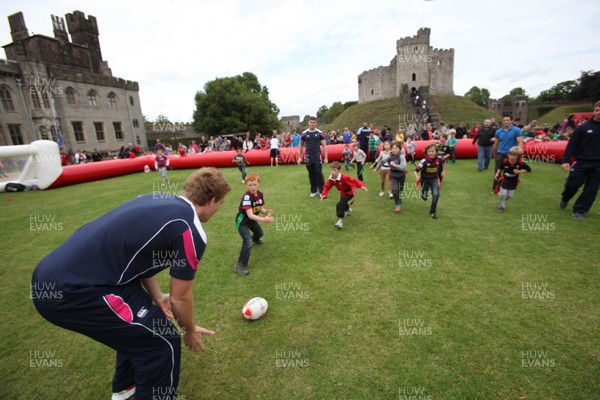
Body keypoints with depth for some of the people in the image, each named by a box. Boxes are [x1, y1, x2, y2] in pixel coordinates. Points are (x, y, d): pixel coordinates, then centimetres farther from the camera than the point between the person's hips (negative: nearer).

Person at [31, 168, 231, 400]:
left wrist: (157, 297, 27)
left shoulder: (155, 201, 8)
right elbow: (180, 298, -5)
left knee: (139, 324, 28)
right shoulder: (190, 232, -16)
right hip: (73, 292, -9)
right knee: (164, 342, 2)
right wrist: (189, 331, 15)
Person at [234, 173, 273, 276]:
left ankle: (255, 239, 66)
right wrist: (263, 219, -53)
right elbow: (250, 215, -41)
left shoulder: (260, 194, -12)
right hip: (242, 221, -8)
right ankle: (240, 265, -10)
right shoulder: (247, 197, -34)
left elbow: (260, 208, -1)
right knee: (248, 242, -23)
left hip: (251, 219, 8)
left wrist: (266, 211, -24)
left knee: (260, 233, 29)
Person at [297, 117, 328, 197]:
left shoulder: (319, 133, 0)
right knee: (311, 175, 9)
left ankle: (322, 191, 2)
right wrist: (299, 157, 7)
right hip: (308, 157, 2)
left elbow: (324, 145, 0)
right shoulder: (304, 133, 4)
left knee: (319, 173, -8)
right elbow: (300, 145, 12)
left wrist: (325, 158, -5)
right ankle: (314, 191, 21)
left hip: (317, 156, -2)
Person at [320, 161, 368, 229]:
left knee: (340, 204, -26)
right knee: (343, 203, 30)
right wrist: (324, 195, -24)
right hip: (343, 193, 8)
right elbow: (327, 187, -8)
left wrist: (361, 186, -49)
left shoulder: (344, 177, -34)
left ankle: (340, 221, -24)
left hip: (350, 192, -8)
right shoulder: (331, 179, -16)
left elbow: (354, 180, -36)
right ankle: (348, 210, 68)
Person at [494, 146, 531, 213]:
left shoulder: (520, 163, -15)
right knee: (503, 194, -2)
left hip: (513, 182, 2)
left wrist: (520, 171, -19)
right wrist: (497, 173, -7)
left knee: (510, 195, 10)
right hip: (504, 181, -1)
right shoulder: (505, 161, -15)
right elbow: (500, 168, 4)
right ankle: (501, 206, 17)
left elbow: (529, 169, -6)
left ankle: (501, 202, 37)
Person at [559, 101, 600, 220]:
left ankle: (579, 210, 13)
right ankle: (565, 199, 31)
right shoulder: (583, 127, -4)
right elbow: (572, 144, -5)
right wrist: (565, 160, -12)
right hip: (581, 162, -2)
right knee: (572, 184, 2)